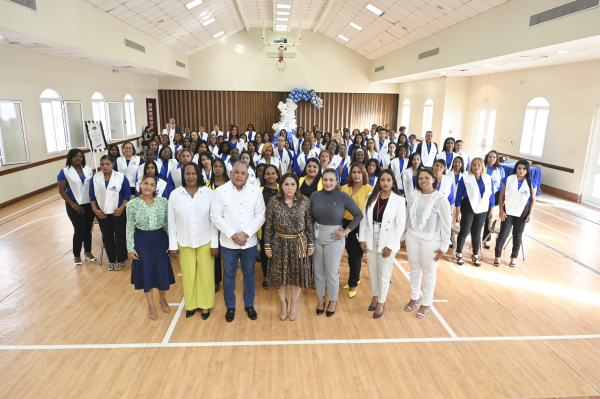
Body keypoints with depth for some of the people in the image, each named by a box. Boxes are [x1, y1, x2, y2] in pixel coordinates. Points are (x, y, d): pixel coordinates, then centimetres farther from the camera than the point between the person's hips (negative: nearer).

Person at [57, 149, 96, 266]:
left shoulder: (88, 169, 6)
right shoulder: (64, 172, -5)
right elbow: (61, 191, -7)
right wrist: (73, 205, -11)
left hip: (89, 204, 4)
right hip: (75, 206, -4)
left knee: (88, 229, 9)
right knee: (80, 230, -2)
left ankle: (88, 252, 26)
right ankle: (76, 255, 17)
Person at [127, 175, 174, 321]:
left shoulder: (163, 201, -4)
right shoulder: (132, 204, -7)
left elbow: (168, 224, 1)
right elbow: (130, 228, -2)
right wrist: (130, 248, -4)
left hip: (160, 240, 1)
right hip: (142, 241, -1)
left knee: (163, 271, 8)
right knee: (146, 272, 10)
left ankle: (162, 299, 37)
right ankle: (151, 304, 30)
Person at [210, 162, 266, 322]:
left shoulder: (256, 191, -3)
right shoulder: (220, 191, -7)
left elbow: (260, 216, -5)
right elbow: (216, 216, -9)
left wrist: (245, 233, -15)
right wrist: (232, 235, -16)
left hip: (250, 243, 1)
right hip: (228, 243, -1)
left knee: (249, 274, 16)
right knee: (229, 275, 14)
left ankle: (249, 305, 35)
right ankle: (230, 307, 32)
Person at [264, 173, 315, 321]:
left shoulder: (305, 202, -5)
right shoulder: (273, 203, -6)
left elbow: (309, 225, -1)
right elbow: (268, 226, -2)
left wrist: (311, 244, -1)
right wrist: (267, 246, -2)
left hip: (298, 245, 0)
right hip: (279, 244, 0)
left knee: (297, 275, 11)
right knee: (279, 275, 11)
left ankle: (294, 304, 33)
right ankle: (283, 304, 34)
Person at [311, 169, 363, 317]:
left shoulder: (343, 197, -9)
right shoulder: (315, 196, -1)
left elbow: (358, 215, -5)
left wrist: (346, 231, -9)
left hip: (334, 238, -3)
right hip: (316, 236, 3)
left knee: (332, 272, 6)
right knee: (318, 271, 14)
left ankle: (333, 301, 29)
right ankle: (320, 298, 35)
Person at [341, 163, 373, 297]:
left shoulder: (369, 189, -10)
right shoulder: (345, 188, 6)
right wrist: (341, 225, 8)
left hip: (361, 226, -5)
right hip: (347, 224, 5)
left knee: (356, 256, 3)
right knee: (350, 254, 14)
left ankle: (353, 285, 21)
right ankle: (355, 279, 36)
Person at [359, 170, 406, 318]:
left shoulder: (399, 200, -9)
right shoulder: (372, 196, 2)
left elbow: (400, 226, -10)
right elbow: (364, 218, 4)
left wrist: (390, 246, -12)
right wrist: (362, 238, -2)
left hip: (387, 241, -3)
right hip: (371, 239, 4)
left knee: (384, 274, 7)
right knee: (372, 271, 15)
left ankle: (381, 302, 25)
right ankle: (375, 296, 36)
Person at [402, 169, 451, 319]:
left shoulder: (440, 199, -12)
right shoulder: (414, 195, 0)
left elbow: (446, 224, -9)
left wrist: (444, 247, -9)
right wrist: (404, 236, 11)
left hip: (431, 241, -4)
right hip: (412, 238, 4)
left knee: (429, 273, 9)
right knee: (414, 269, 16)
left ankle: (426, 303, 25)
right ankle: (415, 298, 35)